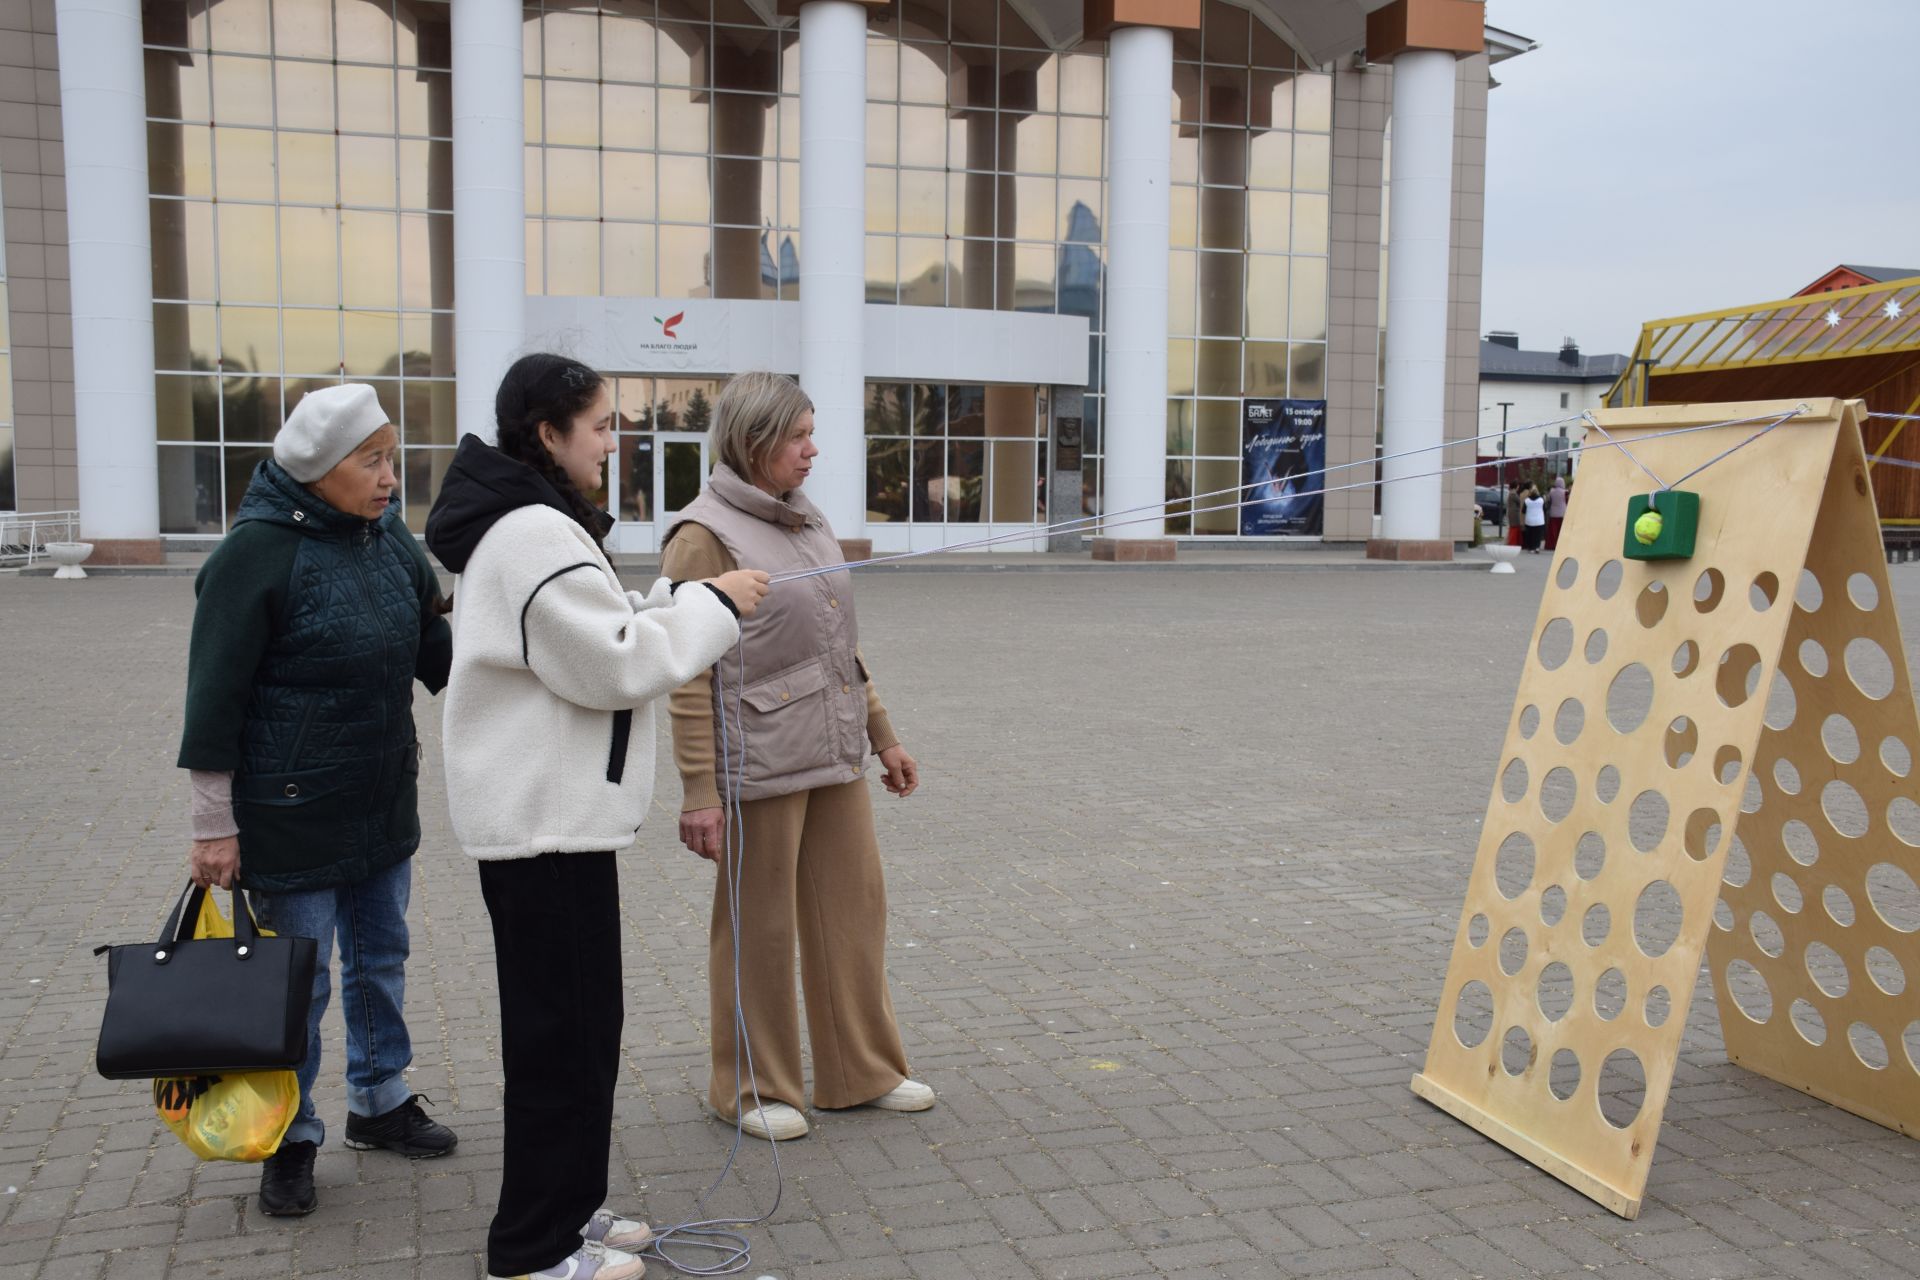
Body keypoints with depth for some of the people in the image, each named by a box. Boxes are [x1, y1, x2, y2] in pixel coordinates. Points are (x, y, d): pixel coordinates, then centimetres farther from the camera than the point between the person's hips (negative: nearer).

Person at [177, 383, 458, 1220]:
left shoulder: (388, 538, 3)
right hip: (292, 815, -6)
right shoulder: (258, 552, -16)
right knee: (296, 982, 6)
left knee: (381, 959, 17)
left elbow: (436, 651, 15)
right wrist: (214, 823, -13)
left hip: (385, 804, 6)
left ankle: (380, 1102, 35)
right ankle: (290, 1140, 24)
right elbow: (215, 695, -14)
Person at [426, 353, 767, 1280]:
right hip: (545, 817, -11)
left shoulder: (527, 524, 14)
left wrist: (685, 601, 7)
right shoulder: (535, 534, -20)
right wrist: (714, 604, -12)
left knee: (580, 1021, 18)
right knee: (562, 1029, -1)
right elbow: (613, 665, -21)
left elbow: (591, 636, 18)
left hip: (548, 808, 11)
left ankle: (567, 1205, 31)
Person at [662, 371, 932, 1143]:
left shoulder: (806, 521, 13)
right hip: (758, 767, -7)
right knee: (758, 929, 5)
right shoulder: (705, 536, -11)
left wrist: (882, 735, 19)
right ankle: (752, 1088, 22)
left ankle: (859, 1071, 28)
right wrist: (698, 791, -19)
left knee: (853, 907, 13)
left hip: (834, 759, 8)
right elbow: (688, 675, -15)